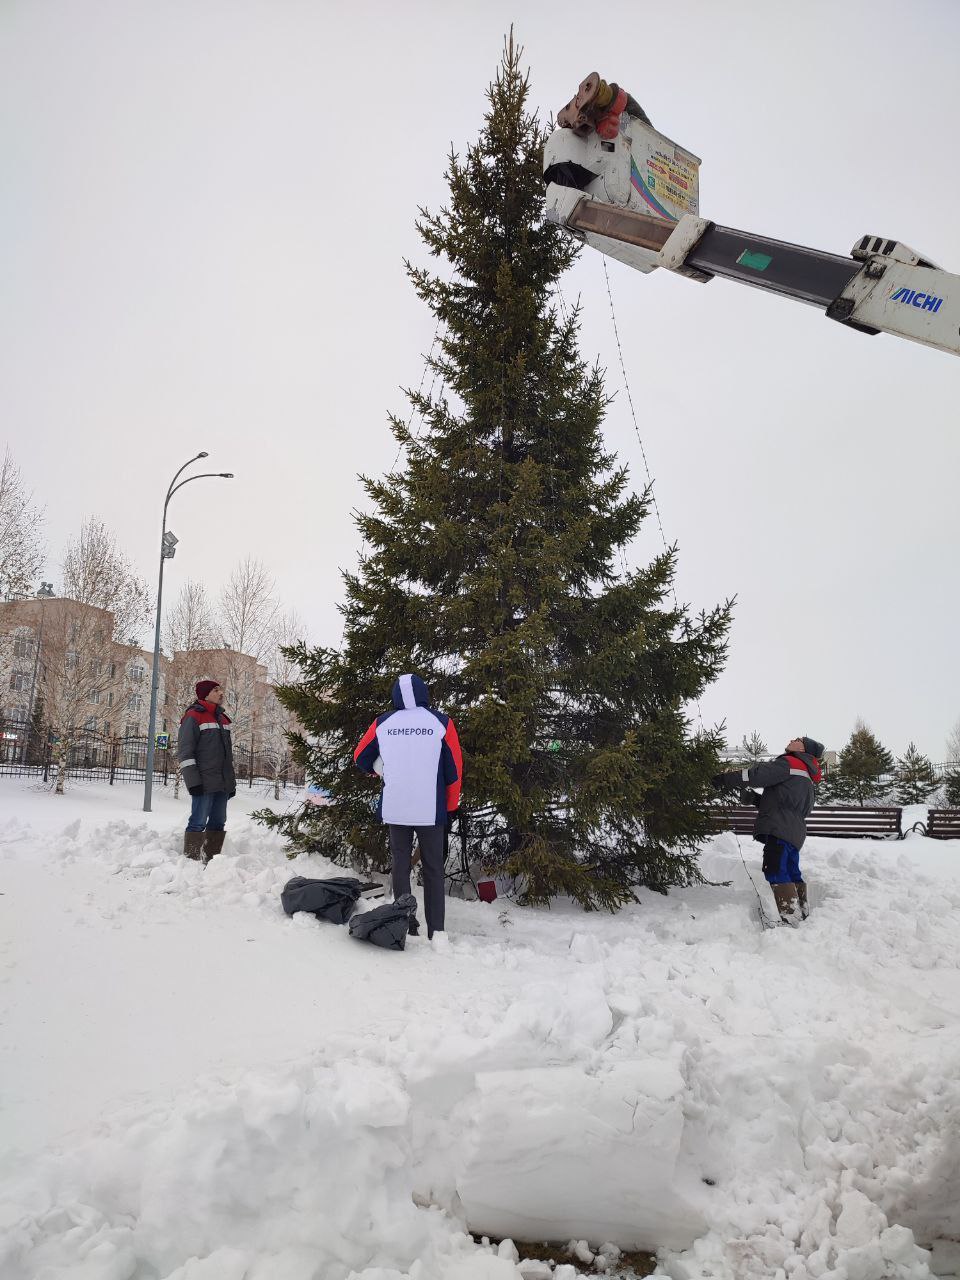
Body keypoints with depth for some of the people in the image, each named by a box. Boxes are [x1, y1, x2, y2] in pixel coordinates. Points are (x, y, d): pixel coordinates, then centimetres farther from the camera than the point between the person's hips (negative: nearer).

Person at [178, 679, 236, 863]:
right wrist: (193, 781, -17)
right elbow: (185, 751, -10)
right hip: (204, 783, -8)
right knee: (198, 823, -8)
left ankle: (211, 860, 16)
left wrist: (232, 782, 21)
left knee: (218, 822, 10)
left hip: (223, 784, 8)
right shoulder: (193, 716, -5)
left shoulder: (222, 717, 19)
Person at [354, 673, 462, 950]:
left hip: (394, 808, 1)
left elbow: (360, 756, 14)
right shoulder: (441, 722, -4)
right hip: (431, 810, -1)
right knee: (433, 868, 6)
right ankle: (437, 931, 2)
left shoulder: (382, 723, 1)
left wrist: (375, 769, 35)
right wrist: (451, 806, 10)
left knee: (400, 865, 11)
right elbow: (454, 769, -1)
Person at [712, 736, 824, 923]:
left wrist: (726, 779, -8)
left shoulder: (789, 764, -3)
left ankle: (788, 918, -19)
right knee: (792, 873, 17)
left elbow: (758, 774, -12)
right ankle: (803, 913, 23)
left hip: (779, 829, -10)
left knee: (776, 871, -14)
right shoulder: (808, 778, 28)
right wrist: (756, 799, 19)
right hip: (795, 832, 10)